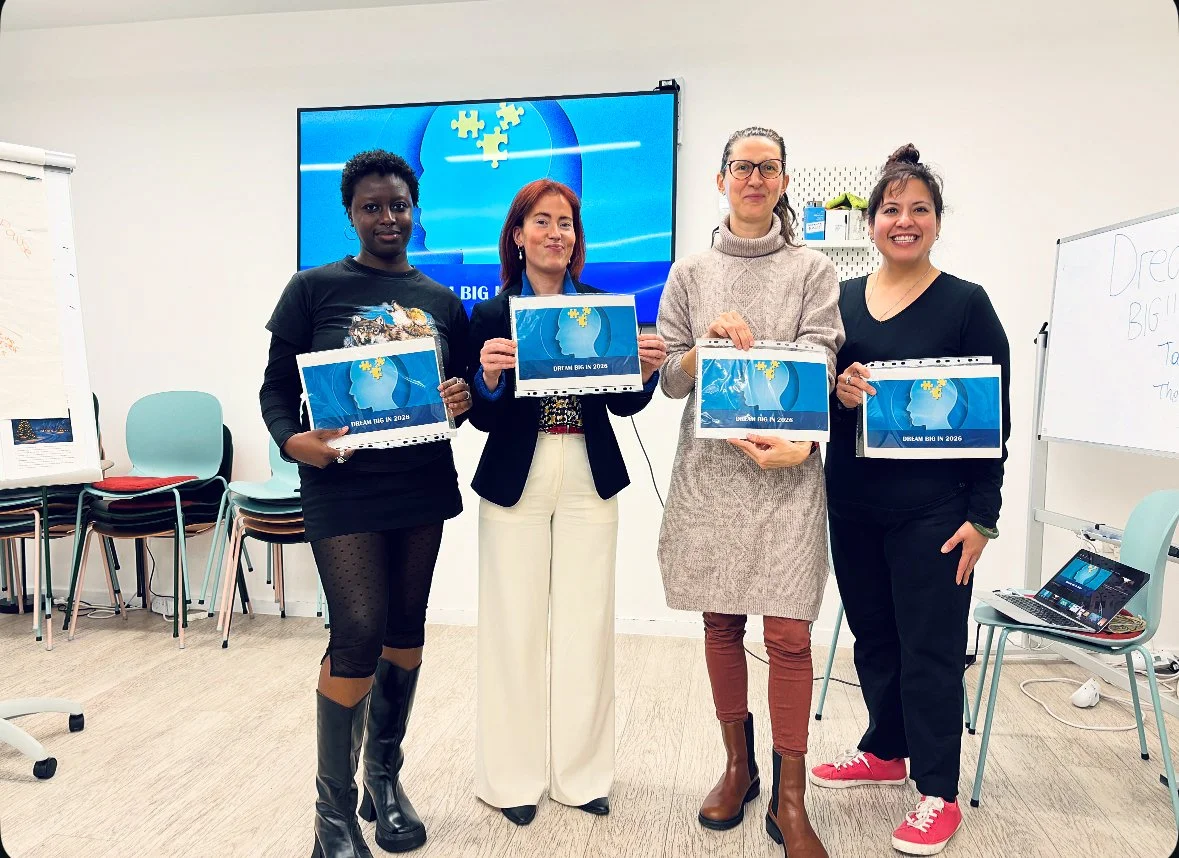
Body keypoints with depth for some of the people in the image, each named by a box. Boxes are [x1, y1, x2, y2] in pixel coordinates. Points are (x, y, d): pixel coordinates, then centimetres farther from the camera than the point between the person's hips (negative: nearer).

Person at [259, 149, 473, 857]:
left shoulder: (444, 302, 11)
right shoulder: (315, 288, 1)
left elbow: (466, 386, 16)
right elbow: (277, 385, 0)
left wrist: (465, 397, -7)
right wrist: (292, 440, -19)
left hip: (423, 487, 4)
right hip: (344, 489, -4)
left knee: (406, 627, 12)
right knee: (358, 635, -8)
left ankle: (386, 775, 32)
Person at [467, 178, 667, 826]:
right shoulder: (491, 317, -1)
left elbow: (623, 405, 5)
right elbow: (482, 419, -3)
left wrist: (646, 371, -14)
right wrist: (489, 377, -22)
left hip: (590, 482, 2)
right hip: (516, 482, -1)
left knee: (587, 626, 8)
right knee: (515, 627, 5)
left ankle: (582, 772, 27)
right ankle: (513, 777, 25)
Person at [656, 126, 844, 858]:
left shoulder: (813, 270, 5)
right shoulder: (691, 273, 11)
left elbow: (819, 369, -5)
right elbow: (667, 378, 7)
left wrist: (798, 443, -22)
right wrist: (711, 341, -12)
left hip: (786, 472, -2)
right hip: (709, 470, 2)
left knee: (789, 634, -3)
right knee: (721, 624, 10)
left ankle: (790, 798, 14)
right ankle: (739, 766, 29)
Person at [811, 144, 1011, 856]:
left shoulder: (967, 304, -3)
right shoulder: (841, 300, 7)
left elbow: (994, 417, -4)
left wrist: (981, 516, -9)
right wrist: (838, 392, -12)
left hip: (932, 510, -4)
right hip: (852, 504, 4)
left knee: (930, 648, 4)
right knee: (873, 635, 16)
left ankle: (939, 793, 21)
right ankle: (885, 751, 37)